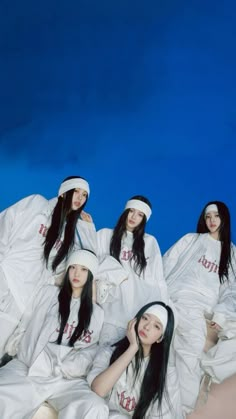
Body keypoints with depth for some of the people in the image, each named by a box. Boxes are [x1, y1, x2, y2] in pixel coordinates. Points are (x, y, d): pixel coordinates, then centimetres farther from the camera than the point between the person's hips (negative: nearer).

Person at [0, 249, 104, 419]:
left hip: (66, 379, 1)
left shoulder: (96, 312, 16)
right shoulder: (48, 293, 17)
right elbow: (27, 325, 14)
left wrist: (75, 366, -11)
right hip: (29, 366, 0)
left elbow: (91, 348, 10)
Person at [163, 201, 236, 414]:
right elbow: (167, 264, 10)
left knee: (190, 357, -11)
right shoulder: (191, 240, 15)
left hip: (199, 312, 1)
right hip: (175, 301, -1)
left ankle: (183, 406, -2)